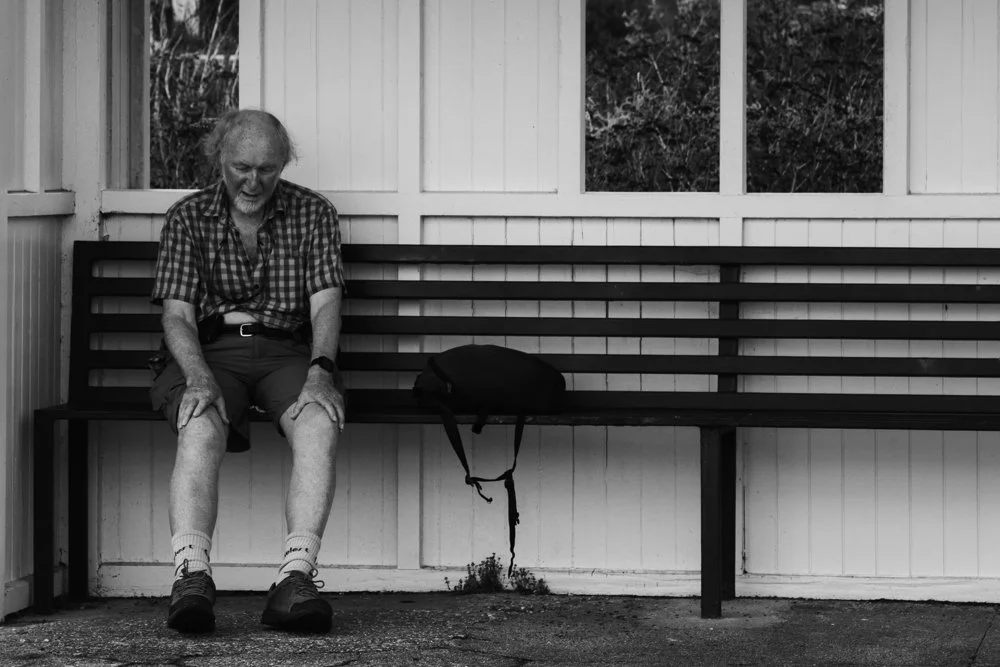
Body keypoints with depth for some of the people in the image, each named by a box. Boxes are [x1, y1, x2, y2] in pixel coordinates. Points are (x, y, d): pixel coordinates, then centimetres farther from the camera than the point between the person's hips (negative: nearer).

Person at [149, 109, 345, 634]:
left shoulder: (313, 214, 11)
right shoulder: (187, 218, 9)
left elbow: (325, 302, 0)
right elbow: (177, 314, 0)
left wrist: (320, 370, -21)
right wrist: (199, 376, -21)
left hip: (287, 351, 1)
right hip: (207, 350, -1)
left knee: (319, 424, -34)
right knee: (200, 429, -36)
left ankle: (295, 578, -46)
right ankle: (191, 578, -51)